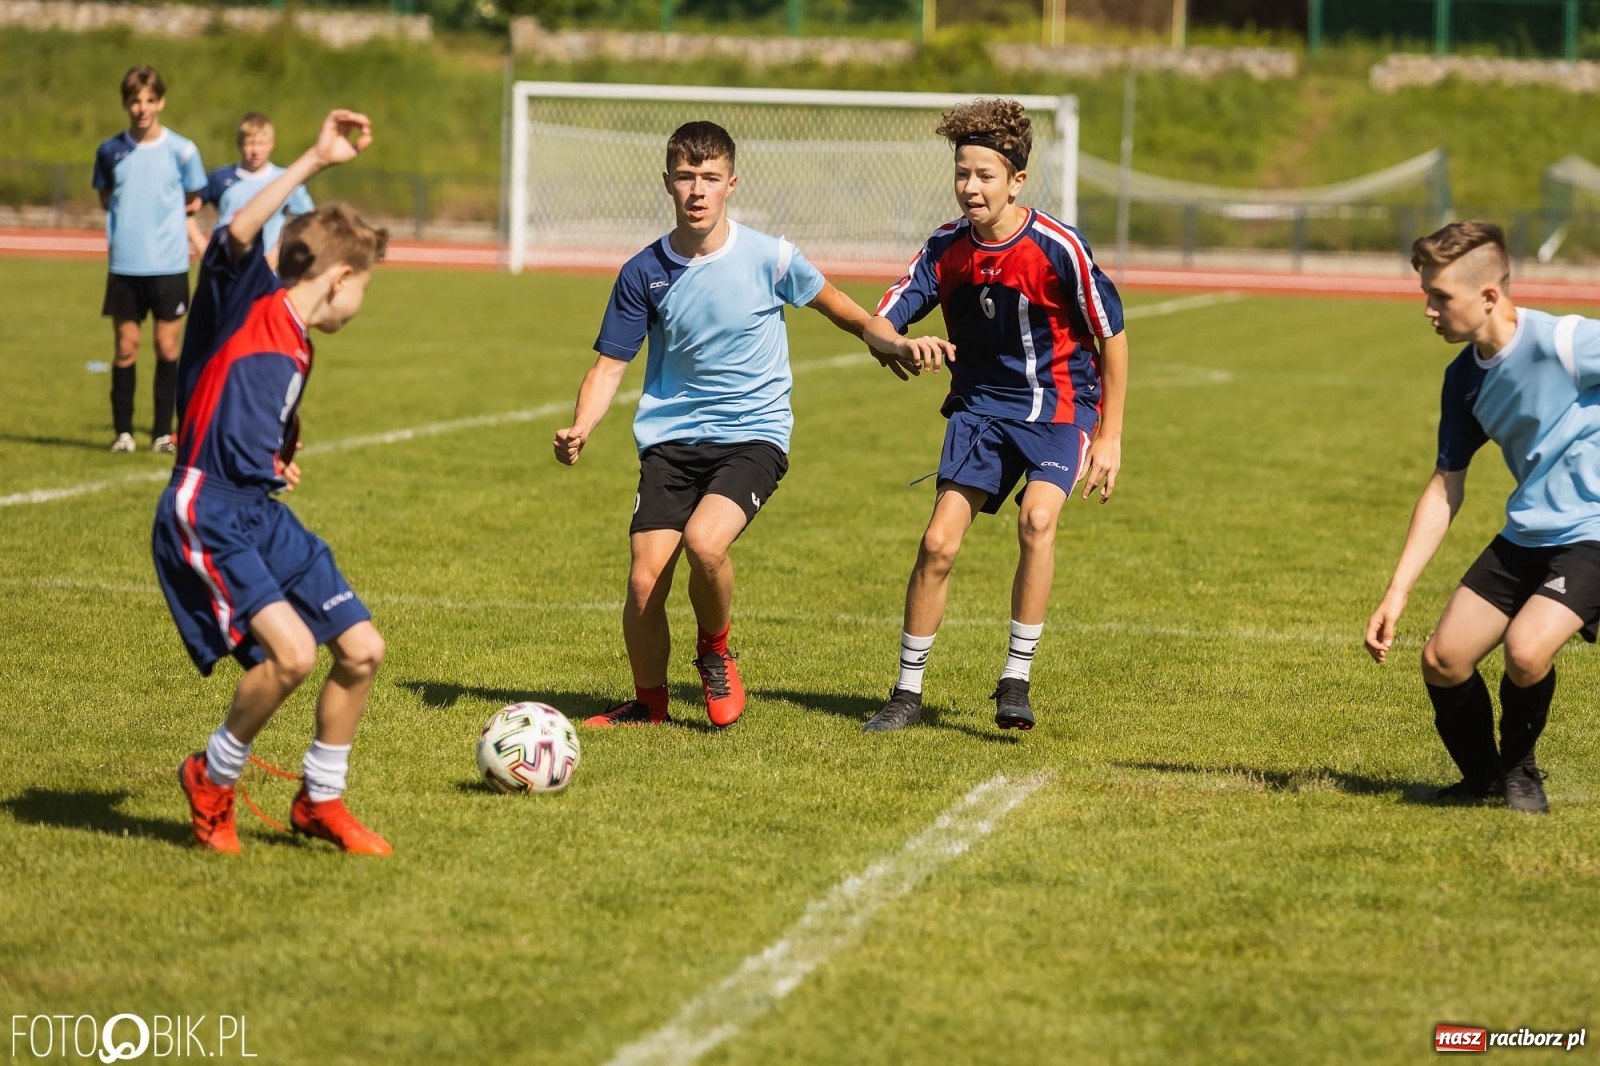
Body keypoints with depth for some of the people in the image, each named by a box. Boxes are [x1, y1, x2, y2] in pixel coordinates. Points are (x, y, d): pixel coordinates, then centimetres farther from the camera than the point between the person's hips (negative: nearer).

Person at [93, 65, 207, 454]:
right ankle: (123, 431, 11)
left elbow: (193, 202, 9)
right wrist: (131, 212, 3)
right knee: (125, 347, 3)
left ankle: (163, 431, 9)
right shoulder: (109, 150, 3)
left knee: (167, 347, 1)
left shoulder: (181, 150, -3)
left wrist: (164, 214, 1)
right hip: (124, 265, 1)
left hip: (169, 264, -1)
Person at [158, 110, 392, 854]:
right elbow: (238, 234, -28)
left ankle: (321, 801, 24)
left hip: (266, 518, 9)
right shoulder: (245, 303, -6)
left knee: (361, 648, 7)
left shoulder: (297, 351, 18)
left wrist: (279, 466, 13)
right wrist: (317, 161, -30)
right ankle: (212, 780, -1)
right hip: (206, 519, -9)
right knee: (292, 651, -24)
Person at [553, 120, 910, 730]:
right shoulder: (644, 274, -1)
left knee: (704, 541, -29)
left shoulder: (768, 258, -7)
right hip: (671, 437, 2)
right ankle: (648, 704, 17)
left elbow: (835, 305, 11)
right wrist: (579, 430, -15)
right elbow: (610, 363, 1)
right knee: (644, 579, -10)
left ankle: (715, 652, 3)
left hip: (753, 434, -2)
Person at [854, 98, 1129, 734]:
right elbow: (877, 326, -6)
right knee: (939, 543, -5)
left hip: (1059, 402, -4)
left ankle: (1016, 681, -17)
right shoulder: (946, 248, -7)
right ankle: (907, 694, 9)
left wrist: (1109, 437, -7)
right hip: (980, 405, 4)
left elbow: (1111, 337, -8)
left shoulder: (1059, 248, -18)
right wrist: (907, 347, -31)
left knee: (1037, 519, -28)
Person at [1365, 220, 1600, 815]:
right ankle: (1484, 777, 25)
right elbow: (1446, 488, 10)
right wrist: (1397, 592, 5)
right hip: (1526, 536, 7)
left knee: (1525, 649, -27)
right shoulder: (1464, 378, 3)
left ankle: (1519, 770, 3)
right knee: (1442, 659, -1)